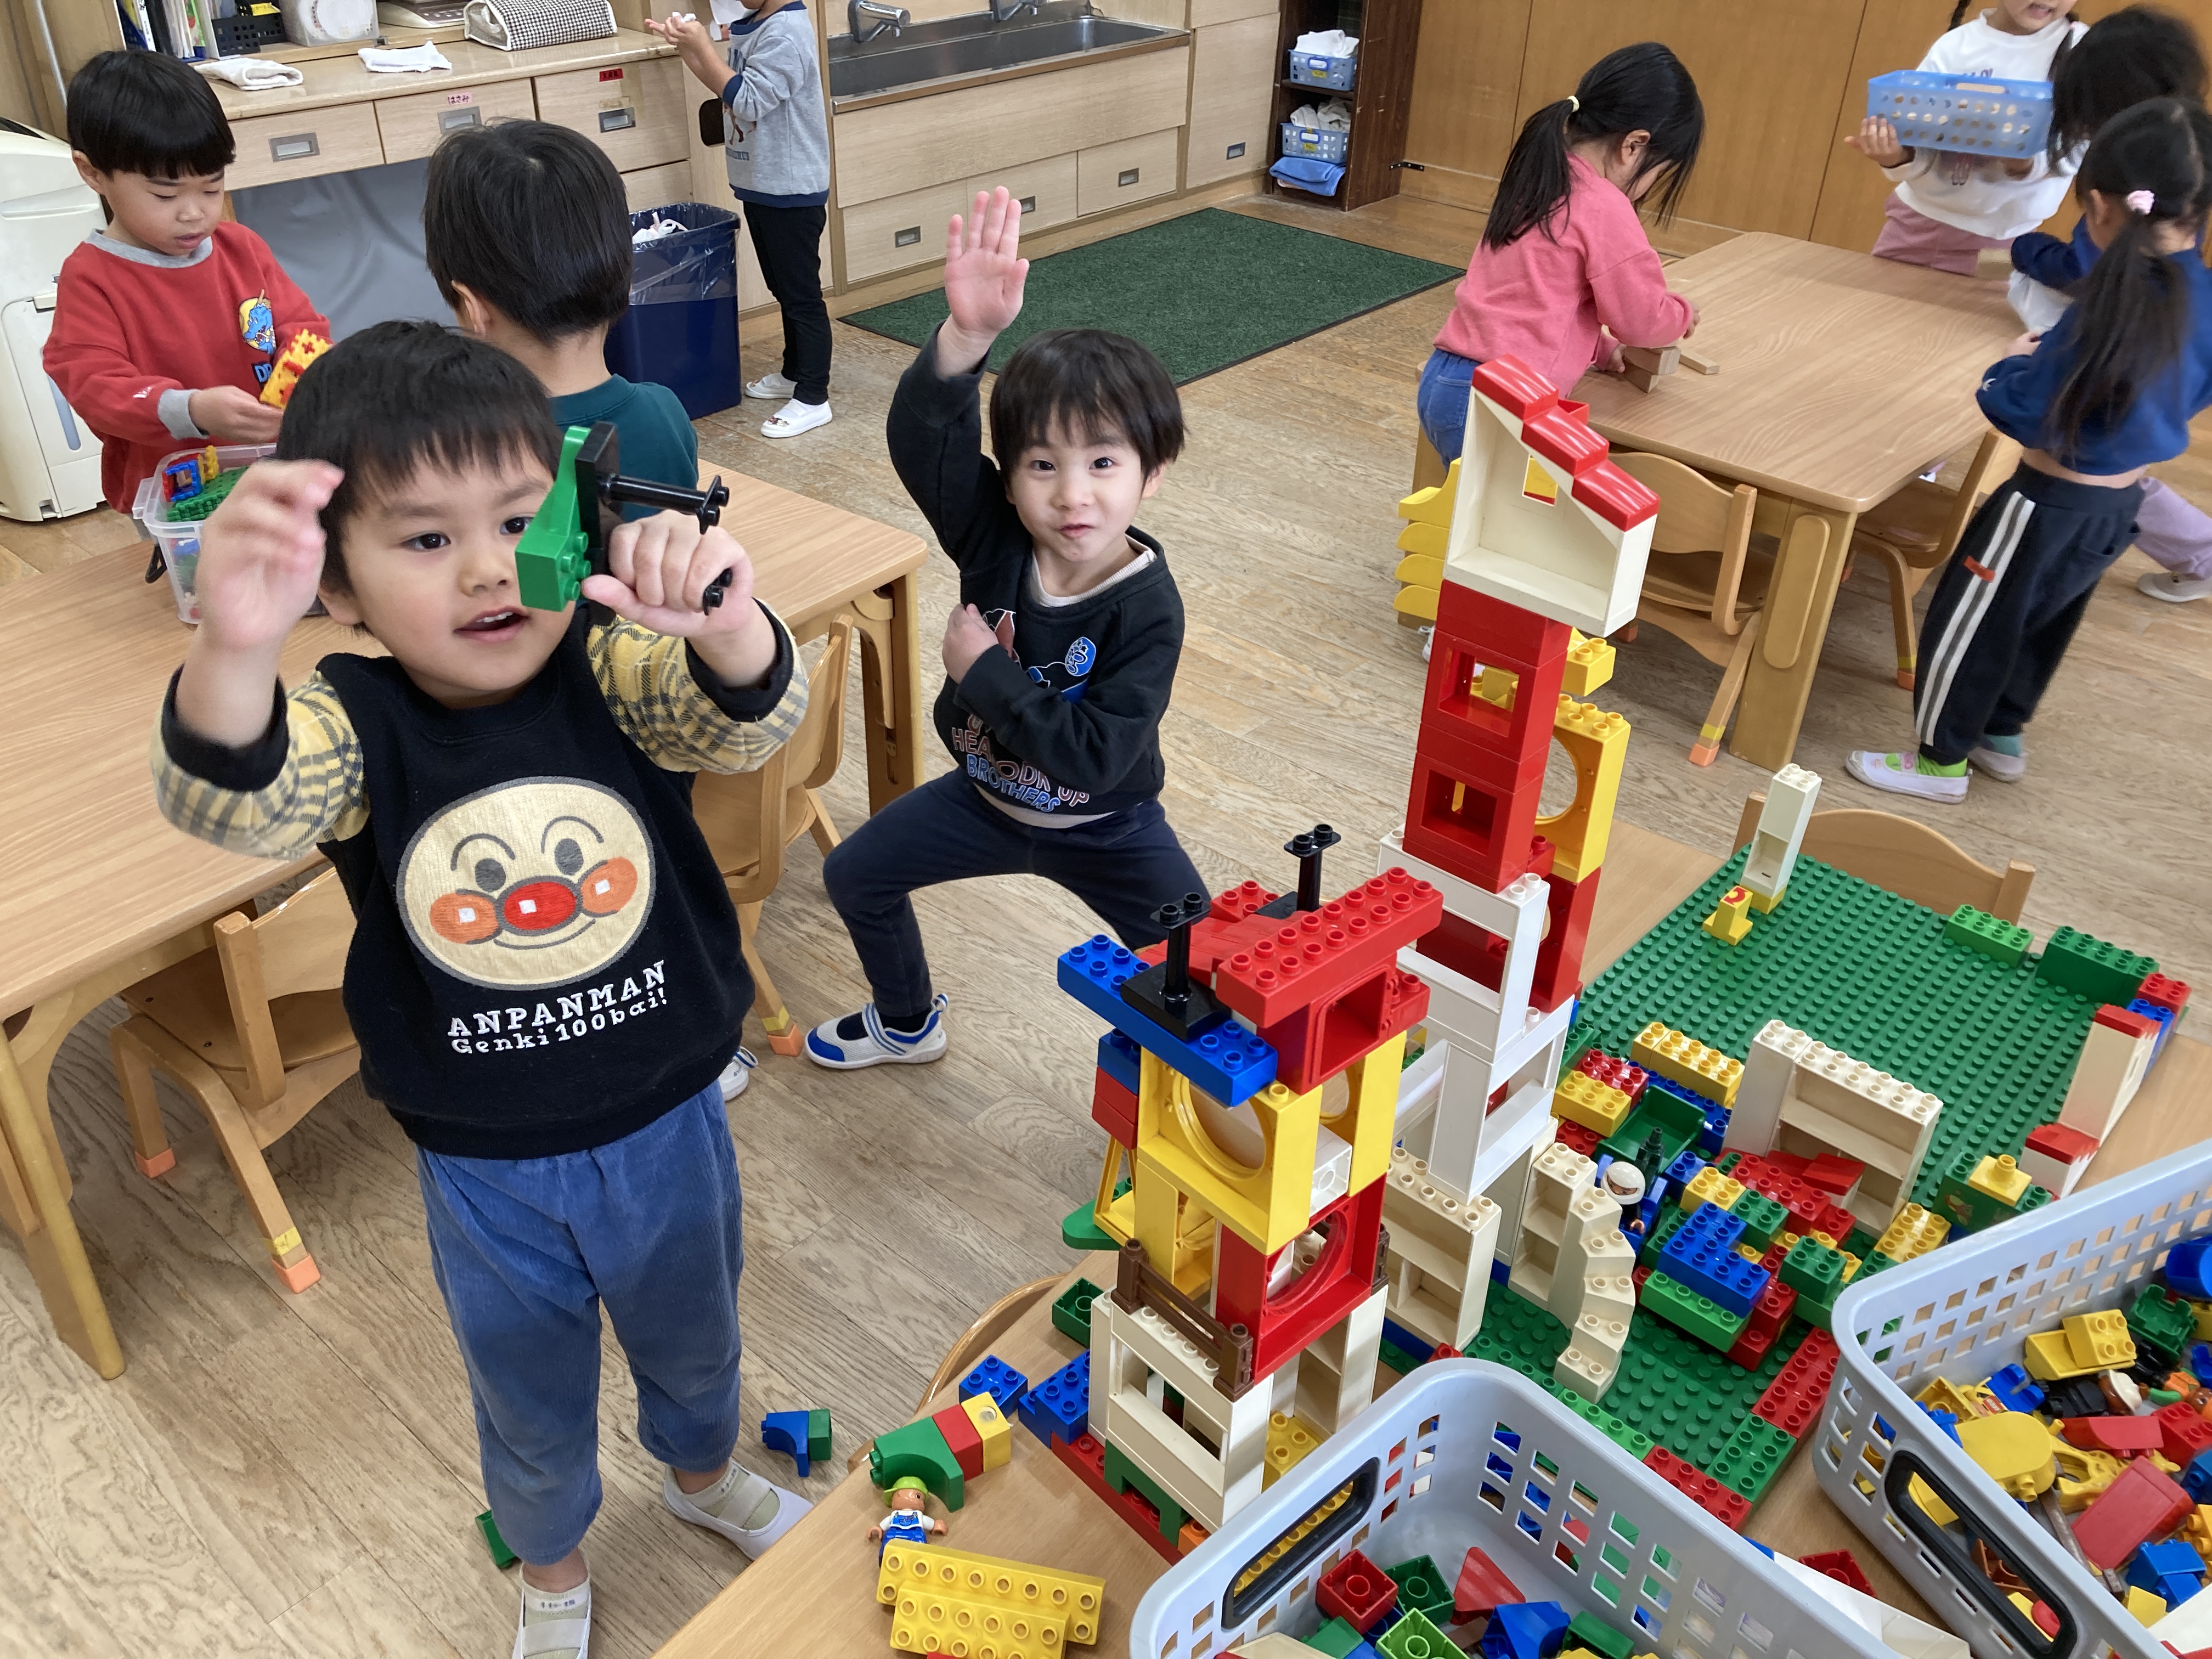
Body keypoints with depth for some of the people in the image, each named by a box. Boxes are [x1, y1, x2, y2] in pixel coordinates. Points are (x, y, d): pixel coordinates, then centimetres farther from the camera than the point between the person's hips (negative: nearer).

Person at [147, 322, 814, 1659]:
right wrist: (235, 649, -60)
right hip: (486, 1176, 0)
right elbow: (232, 804, -38)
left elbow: (751, 722, -35)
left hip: (670, 1128, 1)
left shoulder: (616, 671, -18)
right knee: (532, 1406, 25)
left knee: (695, 1337, 29)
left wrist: (723, 622, -59)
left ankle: (704, 1473, 64)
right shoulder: (351, 726, -19)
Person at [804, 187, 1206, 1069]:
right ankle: (907, 1024, 41)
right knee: (855, 874, 15)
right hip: (986, 794, 4)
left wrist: (986, 673, -32)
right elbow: (923, 435, -40)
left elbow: (1094, 756, -36)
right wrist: (966, 335, -59)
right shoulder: (994, 536, -21)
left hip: (1103, 828, -4)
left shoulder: (1148, 608, -30)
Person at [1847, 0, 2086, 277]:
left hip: (1998, 235, -2)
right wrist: (1898, 156, -30)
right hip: (1918, 216, 2)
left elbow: (2071, 152, -13)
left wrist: (2025, 165, -35)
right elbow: (1923, 146, -7)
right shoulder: (1953, 46, -2)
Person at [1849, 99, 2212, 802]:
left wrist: (2017, 363, -6)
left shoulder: (2113, 310, -30)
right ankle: (2002, 736, 42)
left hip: (2052, 503, -8)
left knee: (1967, 623, 8)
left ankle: (1941, 761, 20)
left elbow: (2022, 409, -26)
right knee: (2041, 624, 25)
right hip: (2119, 504, 8)